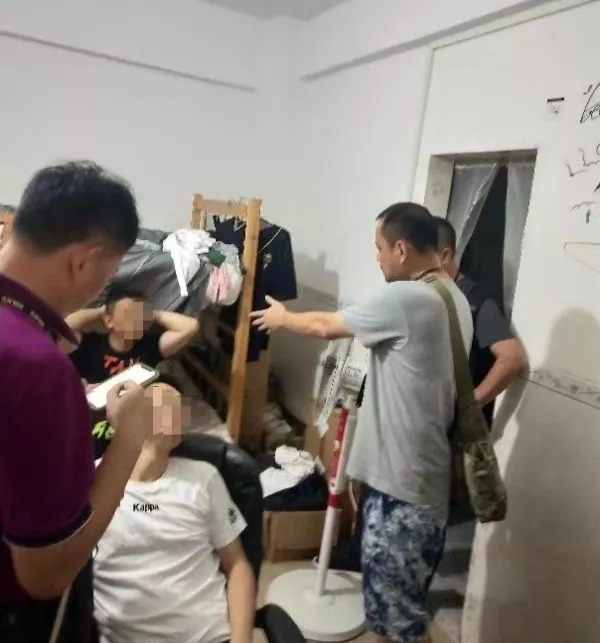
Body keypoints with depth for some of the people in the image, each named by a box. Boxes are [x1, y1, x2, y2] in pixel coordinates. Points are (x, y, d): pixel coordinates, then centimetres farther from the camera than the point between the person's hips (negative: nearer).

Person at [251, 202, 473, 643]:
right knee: (406, 596, 26)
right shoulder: (453, 299, 8)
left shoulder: (405, 298, -22)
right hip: (426, 473, 10)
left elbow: (326, 326, -10)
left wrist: (282, 317, 8)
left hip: (402, 479, -9)